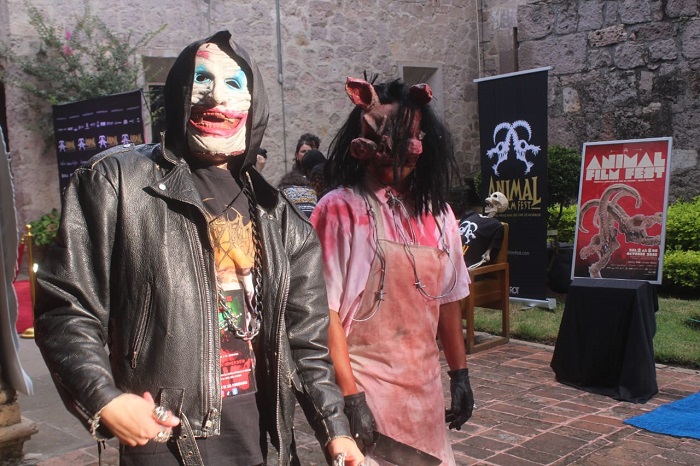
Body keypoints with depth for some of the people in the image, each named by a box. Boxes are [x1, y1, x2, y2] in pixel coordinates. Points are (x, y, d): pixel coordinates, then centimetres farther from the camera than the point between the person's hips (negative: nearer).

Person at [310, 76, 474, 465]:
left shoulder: (436, 212, 4)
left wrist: (460, 375, 14)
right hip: (365, 389, -5)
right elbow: (326, 312, -14)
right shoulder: (339, 211, -13)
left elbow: (447, 300, 11)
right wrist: (350, 398, -16)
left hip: (424, 387, 6)